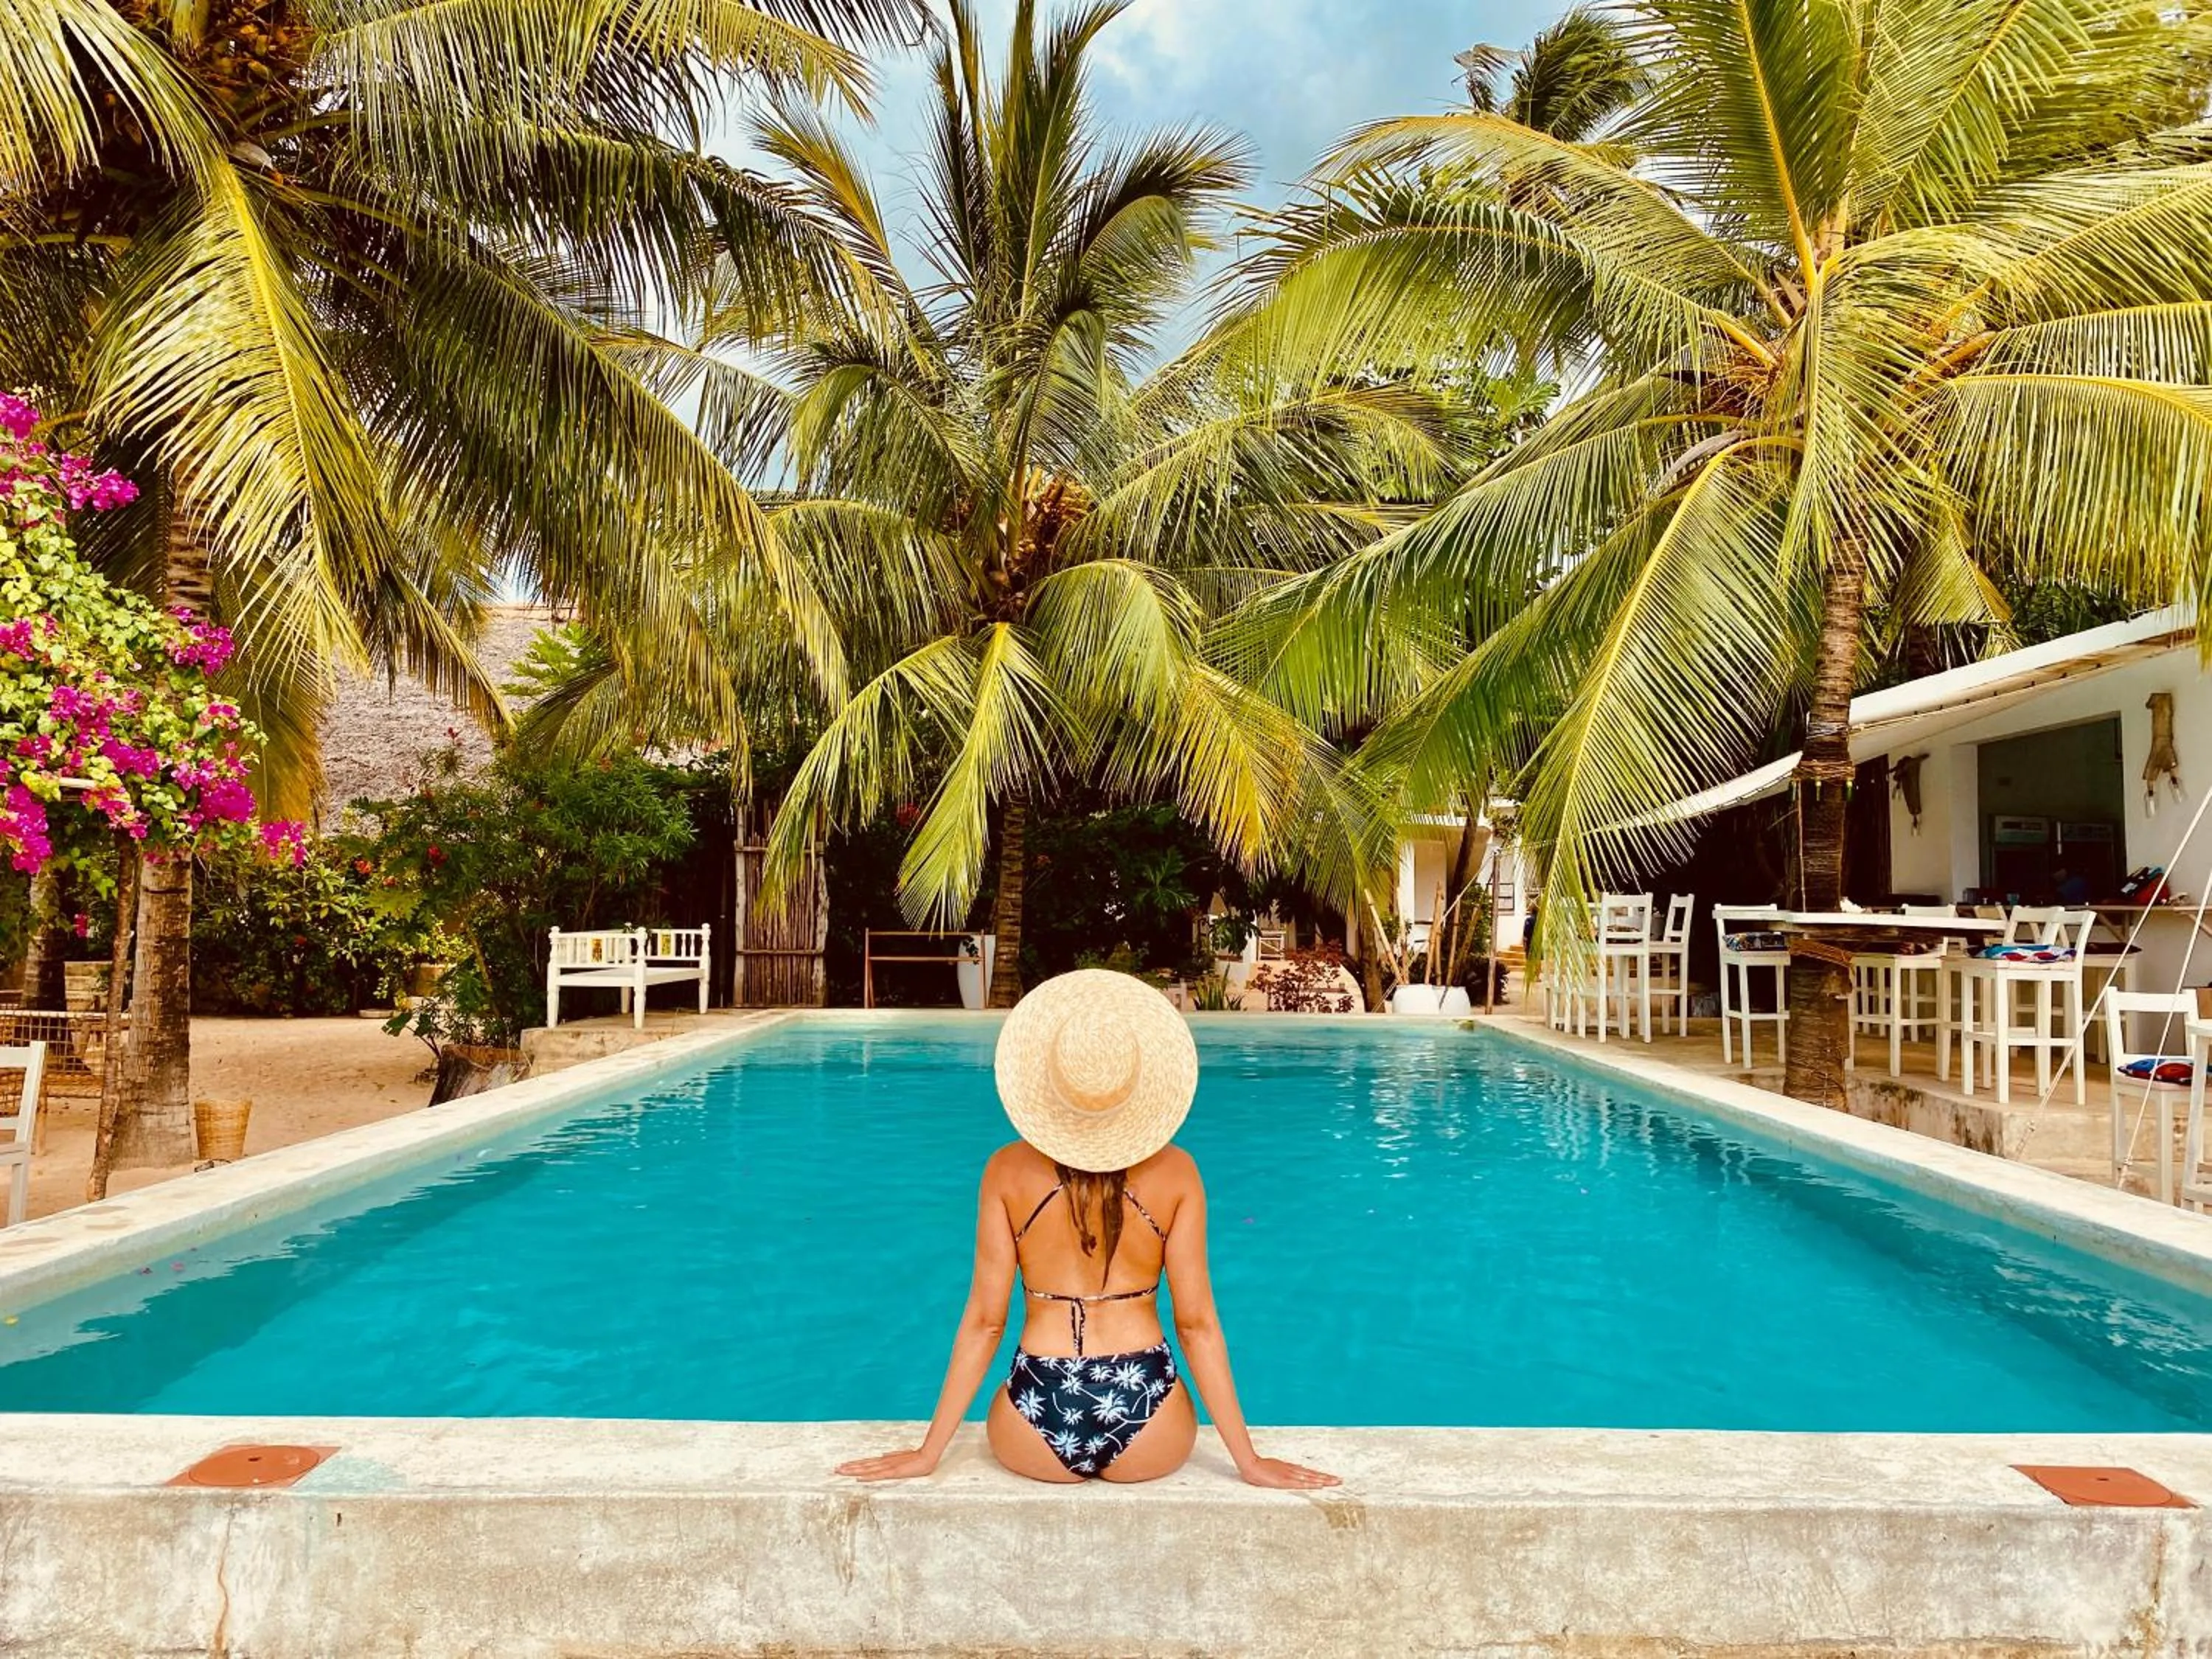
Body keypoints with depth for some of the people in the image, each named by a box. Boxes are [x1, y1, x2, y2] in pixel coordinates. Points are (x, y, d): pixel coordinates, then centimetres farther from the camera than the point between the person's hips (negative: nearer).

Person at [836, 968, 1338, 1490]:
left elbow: (984, 1320, -3)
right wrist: (1249, 1461, 5)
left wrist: (928, 1454, 7)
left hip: (1038, 1440, 0)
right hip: (1148, 1443, 0)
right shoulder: (1175, 1172, -5)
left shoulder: (1007, 1171, -5)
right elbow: (1196, 1322, -4)